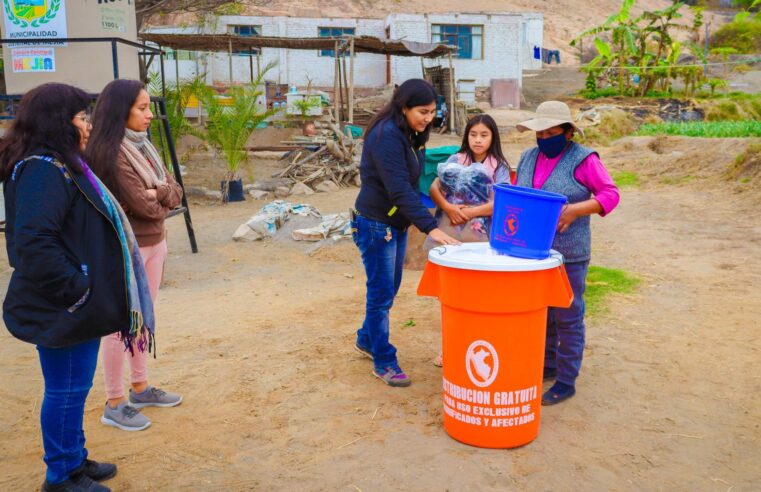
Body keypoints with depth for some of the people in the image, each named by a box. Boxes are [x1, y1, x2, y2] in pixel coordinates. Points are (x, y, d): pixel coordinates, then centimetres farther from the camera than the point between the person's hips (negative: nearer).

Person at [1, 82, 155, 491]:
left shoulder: (57, 165, 12)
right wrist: (76, 287, -22)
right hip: (62, 309, -10)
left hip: (77, 303, 10)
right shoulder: (44, 171, -21)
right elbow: (33, 242, -30)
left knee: (72, 387, 21)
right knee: (67, 389, 5)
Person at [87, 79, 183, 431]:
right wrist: (162, 196, -3)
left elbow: (176, 192, 4)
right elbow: (142, 204, -21)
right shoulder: (110, 152, -18)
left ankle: (140, 388, 30)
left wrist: (157, 193, -15)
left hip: (154, 243, 9)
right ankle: (114, 405, 12)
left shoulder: (144, 146, 9)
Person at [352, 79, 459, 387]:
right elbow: (399, 189, -30)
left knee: (389, 290, 19)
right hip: (375, 224, -9)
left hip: (397, 224, 9)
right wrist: (430, 227, -34)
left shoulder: (410, 135, 6)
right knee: (381, 293, 2)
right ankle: (383, 361, 16)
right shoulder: (386, 136, -23)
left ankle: (366, 339, 39)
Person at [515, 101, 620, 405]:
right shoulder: (528, 158, 10)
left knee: (567, 319, 4)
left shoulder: (583, 159, -8)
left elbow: (611, 194, -10)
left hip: (568, 255, -6)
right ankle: (547, 365, 35)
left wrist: (575, 209, -24)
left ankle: (566, 381, 15)